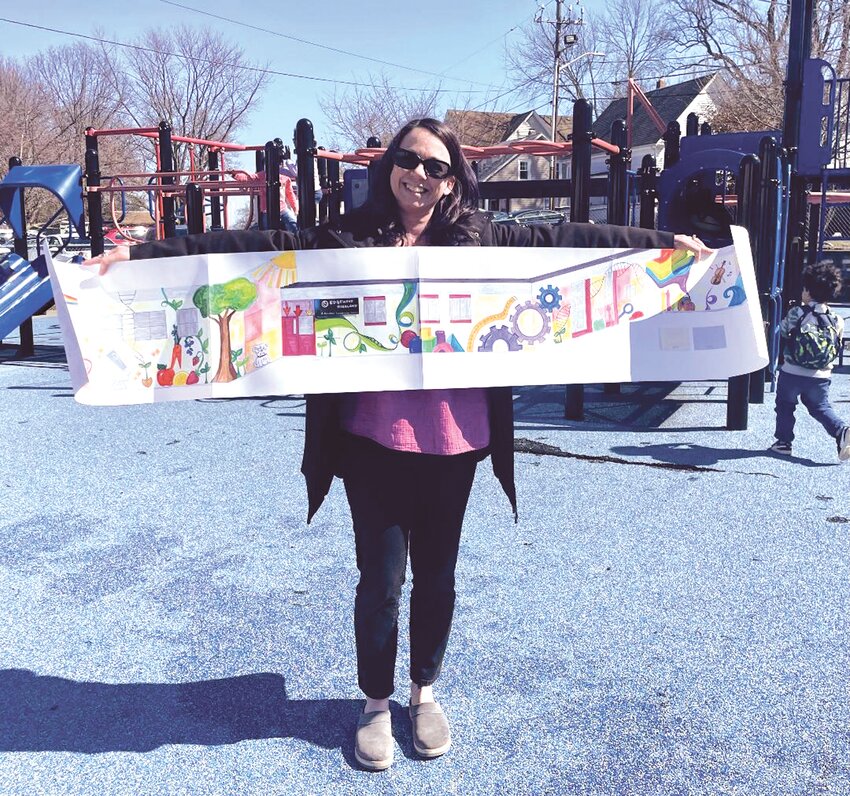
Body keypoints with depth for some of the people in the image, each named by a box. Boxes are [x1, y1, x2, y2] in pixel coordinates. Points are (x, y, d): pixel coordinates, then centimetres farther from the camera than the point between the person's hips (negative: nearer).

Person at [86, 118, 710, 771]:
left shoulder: (479, 240, 3)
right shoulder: (346, 238, 0)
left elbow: (565, 240, 5)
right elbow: (258, 246, -5)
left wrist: (664, 242, 6)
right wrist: (142, 254, -8)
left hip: (451, 439, 2)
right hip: (375, 439, -1)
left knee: (436, 572, 15)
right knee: (380, 577, 8)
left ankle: (426, 691, 38)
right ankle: (376, 703, 31)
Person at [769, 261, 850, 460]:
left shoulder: (796, 313, -9)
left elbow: (782, 330, 8)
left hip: (791, 373, -2)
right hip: (820, 377, 2)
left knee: (785, 406, 17)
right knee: (821, 407, 16)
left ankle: (783, 442, 19)